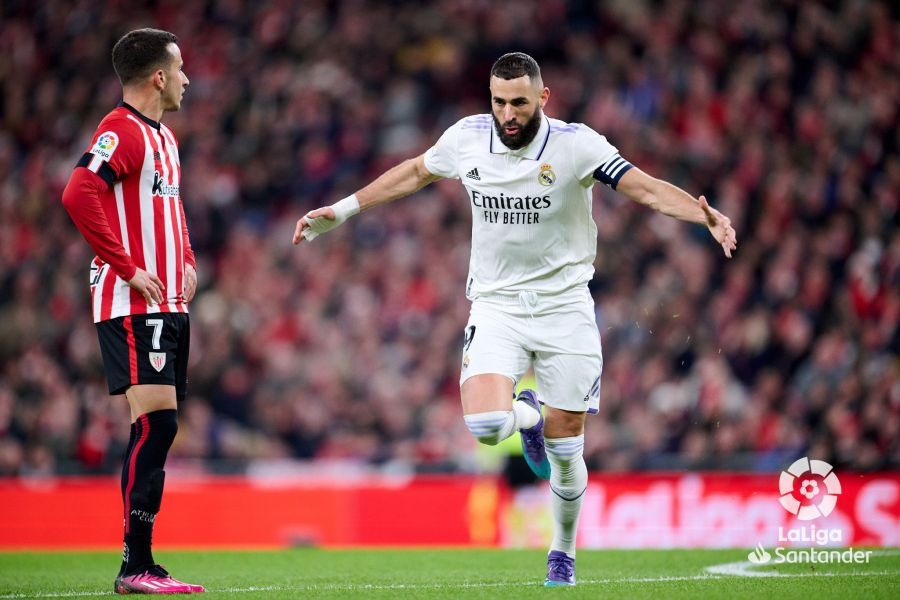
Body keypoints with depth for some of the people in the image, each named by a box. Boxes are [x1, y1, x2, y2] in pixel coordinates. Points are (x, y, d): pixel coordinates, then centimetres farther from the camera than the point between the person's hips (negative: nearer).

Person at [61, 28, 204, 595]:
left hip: (170, 304, 10)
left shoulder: (165, 137, 20)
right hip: (132, 306, -9)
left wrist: (187, 261, 18)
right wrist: (128, 268, -22)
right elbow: (78, 194, -24)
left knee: (160, 429, 7)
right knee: (156, 420, -15)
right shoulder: (121, 131, -11)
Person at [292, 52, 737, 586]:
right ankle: (529, 415, 15)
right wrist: (341, 211, 18)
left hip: (564, 307, -1)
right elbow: (415, 172, 15)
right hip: (497, 306, 1)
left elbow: (647, 188, -18)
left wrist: (706, 215, -36)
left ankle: (563, 552, 29)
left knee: (565, 454, 2)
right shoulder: (467, 137, -4)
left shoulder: (576, 145, -13)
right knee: (486, 426, -23)